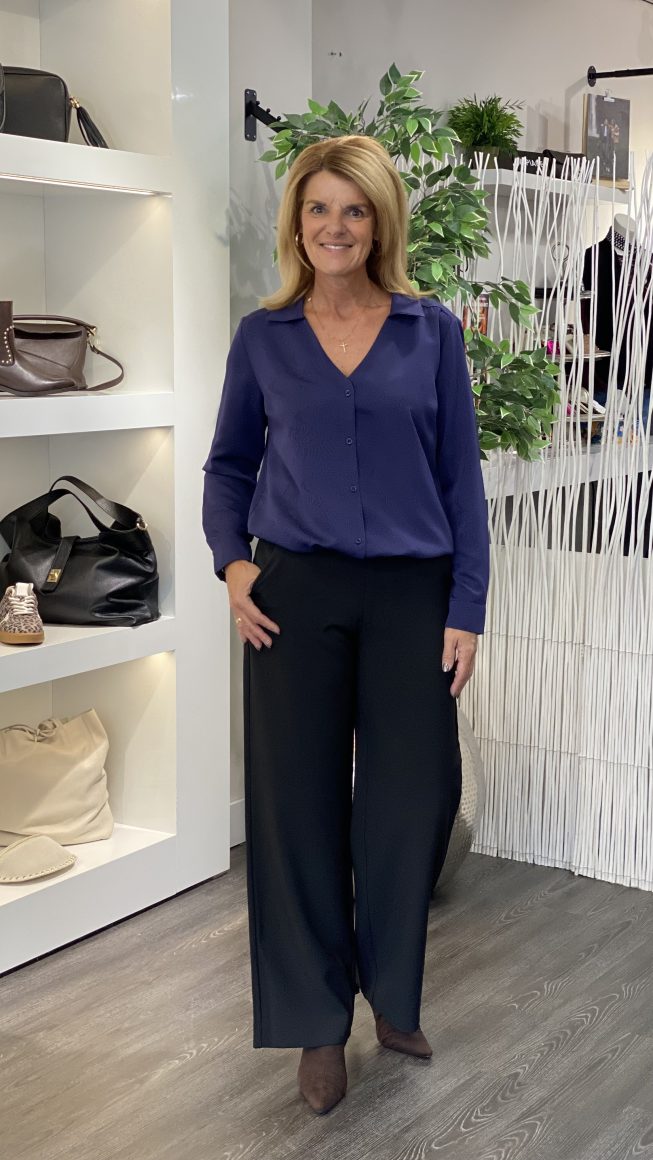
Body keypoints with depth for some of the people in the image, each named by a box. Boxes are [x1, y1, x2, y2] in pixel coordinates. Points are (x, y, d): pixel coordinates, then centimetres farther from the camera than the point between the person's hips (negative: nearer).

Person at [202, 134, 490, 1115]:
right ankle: (318, 1020, 20)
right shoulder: (262, 337, 5)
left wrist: (467, 610, -2)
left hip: (411, 595, 0)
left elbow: (461, 475, 3)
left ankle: (392, 990, 30)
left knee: (415, 796, 3)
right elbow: (227, 466, 13)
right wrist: (231, 560, -4)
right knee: (301, 803, 3)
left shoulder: (433, 329, 3)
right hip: (296, 593, 0)